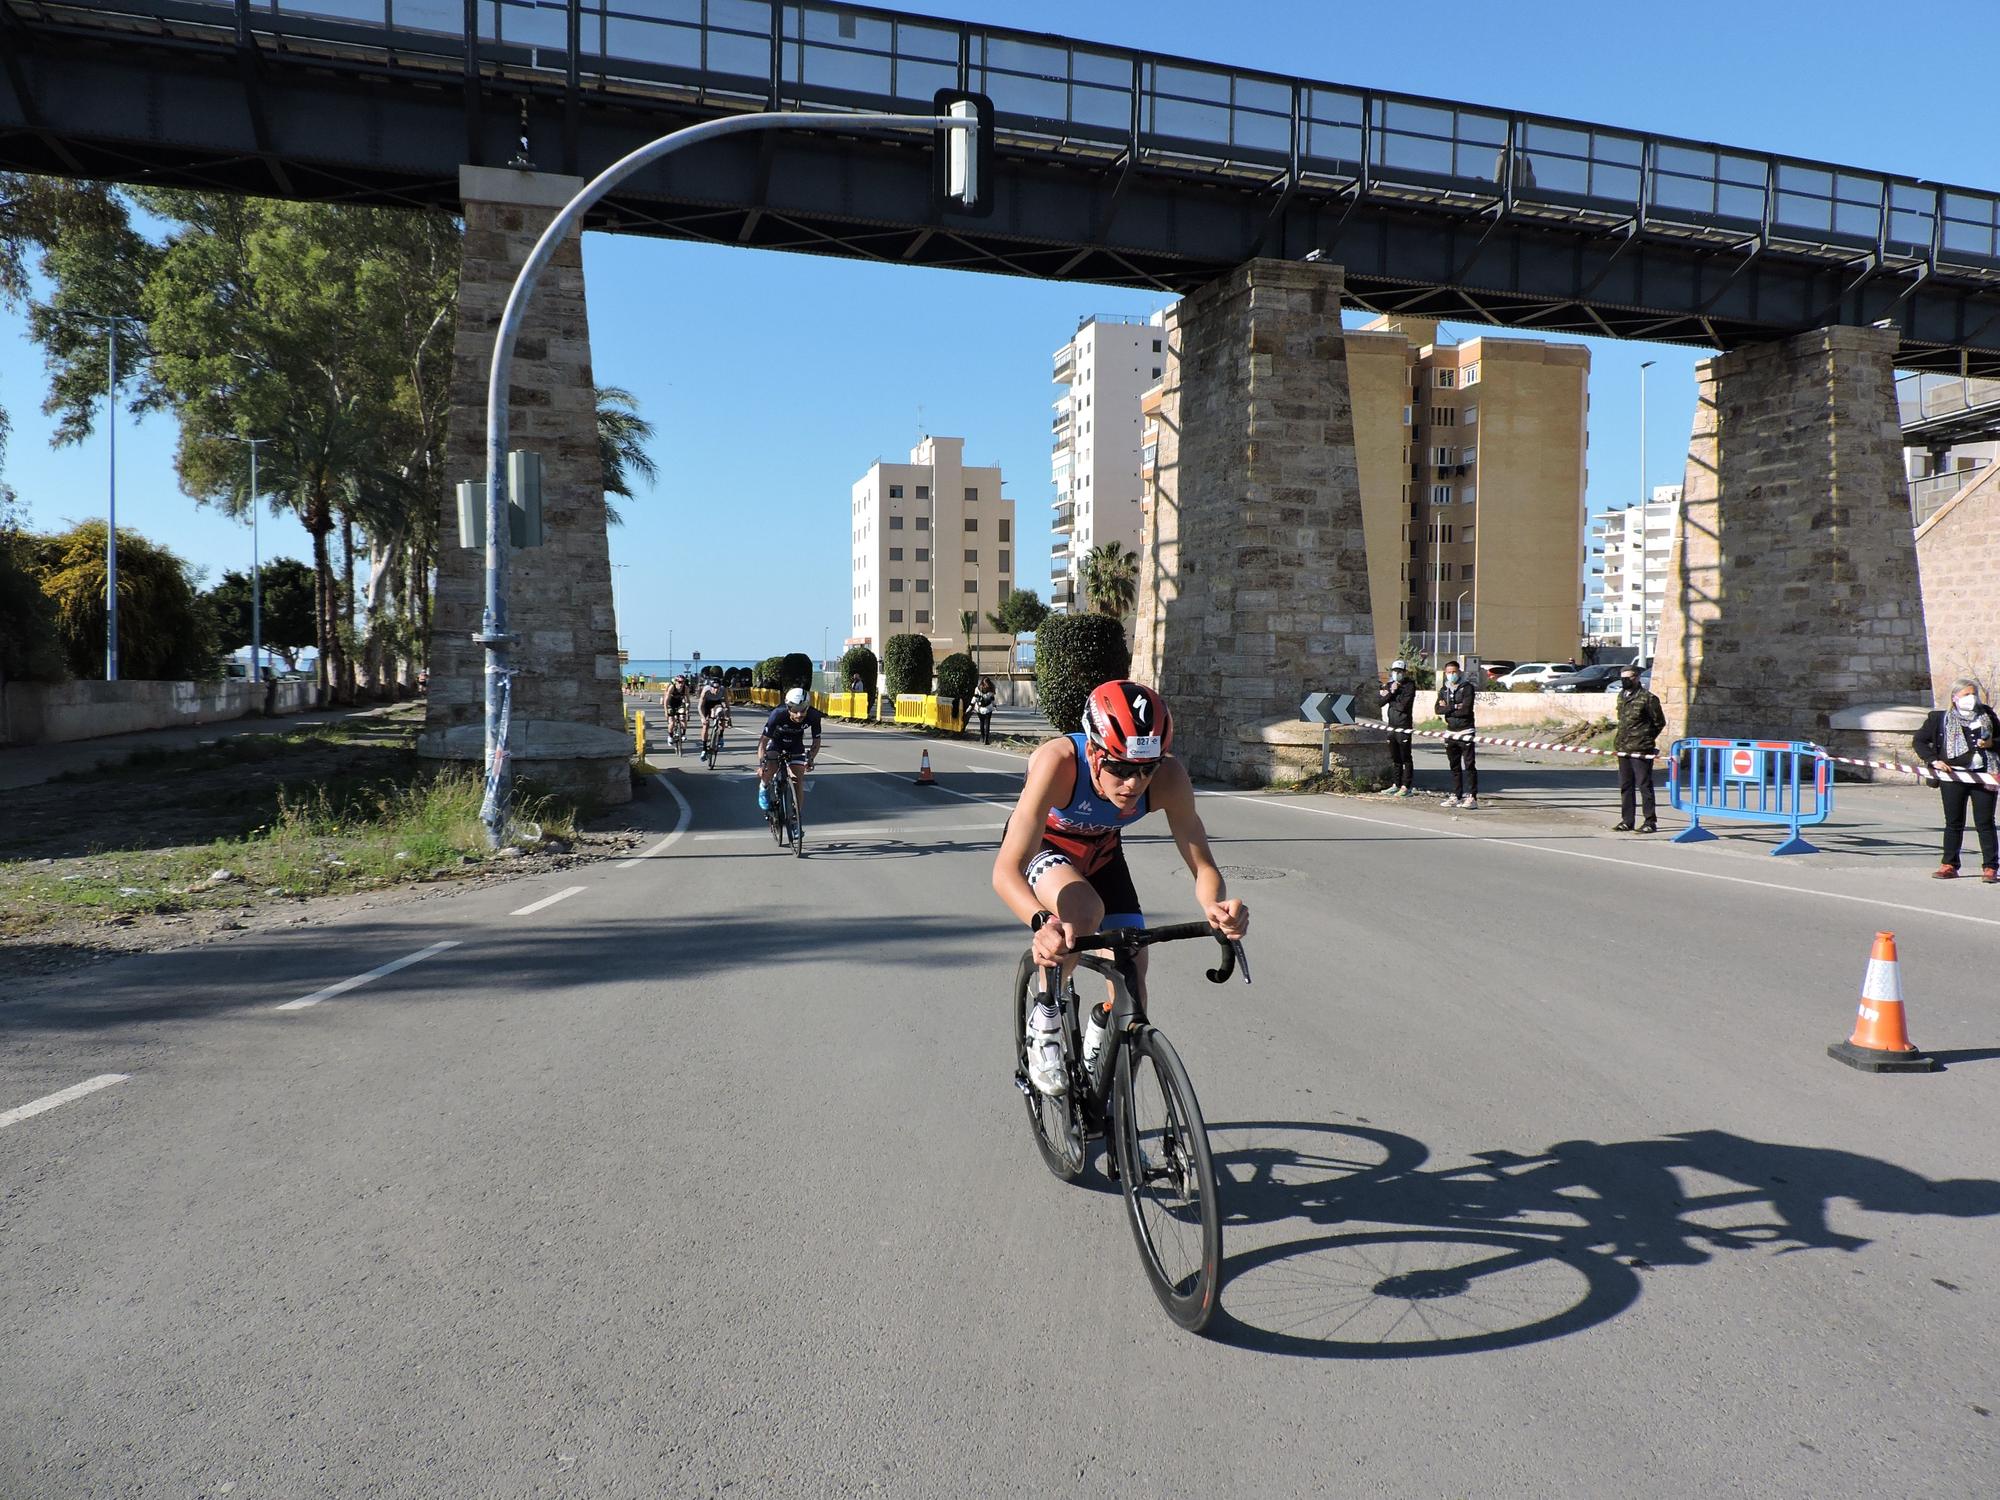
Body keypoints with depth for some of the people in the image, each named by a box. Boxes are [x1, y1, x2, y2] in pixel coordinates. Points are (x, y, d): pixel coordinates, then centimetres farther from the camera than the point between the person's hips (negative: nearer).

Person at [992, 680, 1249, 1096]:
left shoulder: (1168, 777, -32)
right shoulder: (1058, 762, -41)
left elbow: (1203, 866, -27)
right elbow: (1006, 871, -46)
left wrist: (1216, 906, -50)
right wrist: (1042, 923, -65)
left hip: (1102, 853, 4)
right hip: (1043, 845, -3)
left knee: (1132, 976, -7)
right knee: (1084, 911, -35)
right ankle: (1045, 1017, -8)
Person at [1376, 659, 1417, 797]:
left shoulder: (1410, 686, -6)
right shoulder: (1390, 685, 13)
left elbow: (1404, 706, -16)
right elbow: (1381, 702, 1)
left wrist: (1389, 699, -3)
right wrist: (1391, 692, -13)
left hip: (1404, 725, -7)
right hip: (1392, 725, 7)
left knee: (1405, 757, -3)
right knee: (1394, 758, 11)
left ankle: (1406, 786, -1)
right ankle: (1395, 785, 18)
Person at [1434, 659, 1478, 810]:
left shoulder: (1467, 687, -4)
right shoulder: (1443, 689, 13)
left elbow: (1466, 709, -16)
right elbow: (1437, 709, 0)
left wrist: (1447, 709, -7)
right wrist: (1455, 707, -11)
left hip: (1465, 731, -6)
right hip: (1450, 732, 6)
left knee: (1469, 766, -8)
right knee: (1454, 766, 11)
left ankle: (1472, 797, -12)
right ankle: (1456, 796, 18)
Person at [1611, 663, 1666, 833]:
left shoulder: (1647, 698, -10)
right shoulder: (1621, 696, 12)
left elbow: (1660, 722, -2)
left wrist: (1646, 738, 3)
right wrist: (1620, 739, 14)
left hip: (1641, 749, -7)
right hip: (1623, 749, 7)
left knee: (1644, 785, -4)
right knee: (1625, 786, 11)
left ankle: (1650, 822, 1)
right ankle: (1626, 820, 18)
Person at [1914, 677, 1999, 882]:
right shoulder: (1939, 718, 3)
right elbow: (1920, 741, 7)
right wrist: (1934, 760, -5)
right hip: (1953, 776, 0)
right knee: (1954, 823, 7)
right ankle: (1949, 865, 15)